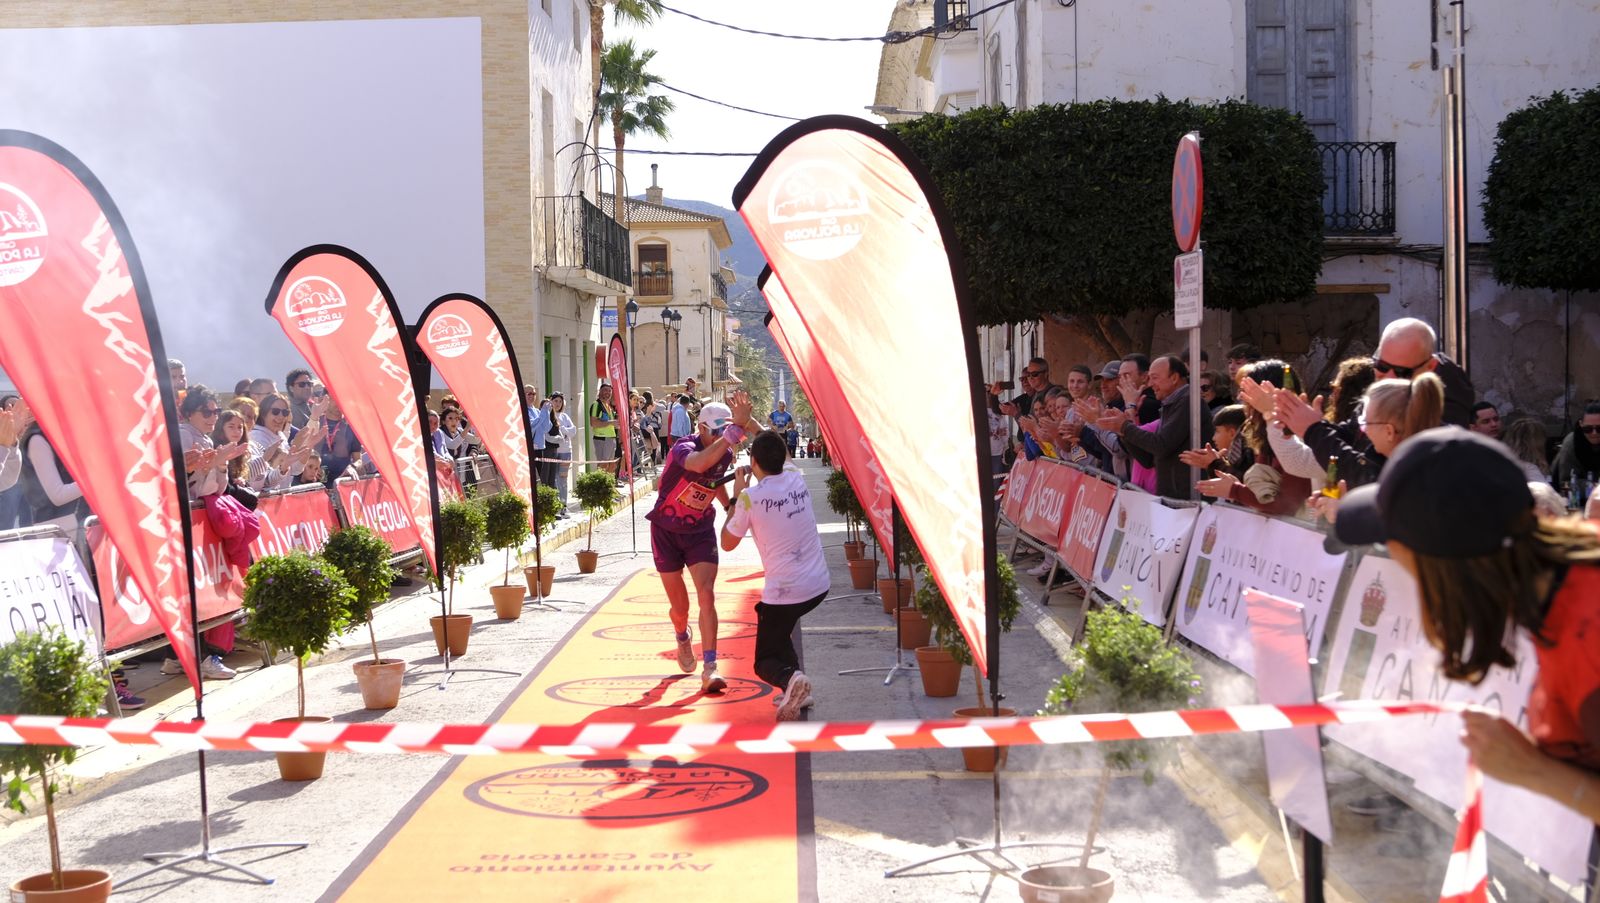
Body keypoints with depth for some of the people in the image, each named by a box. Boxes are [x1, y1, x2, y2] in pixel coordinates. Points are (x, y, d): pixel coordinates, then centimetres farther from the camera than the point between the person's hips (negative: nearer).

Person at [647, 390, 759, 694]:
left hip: (701, 530, 3)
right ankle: (683, 640, 42)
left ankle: (710, 668, -18)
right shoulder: (684, 448, -25)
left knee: (707, 595, -16)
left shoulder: (726, 455, -4)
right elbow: (698, 464, -51)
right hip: (666, 530, -3)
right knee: (680, 605, 7)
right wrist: (736, 429, -57)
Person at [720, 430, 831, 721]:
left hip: (785, 592, -6)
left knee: (765, 662, 11)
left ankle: (789, 679, -24)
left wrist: (736, 496, 6)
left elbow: (727, 543, 2)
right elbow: (778, 455, 27)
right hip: (819, 585, 6)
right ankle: (794, 691, 18)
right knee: (778, 628, 34)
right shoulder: (795, 477, 2)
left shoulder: (750, 497, -14)